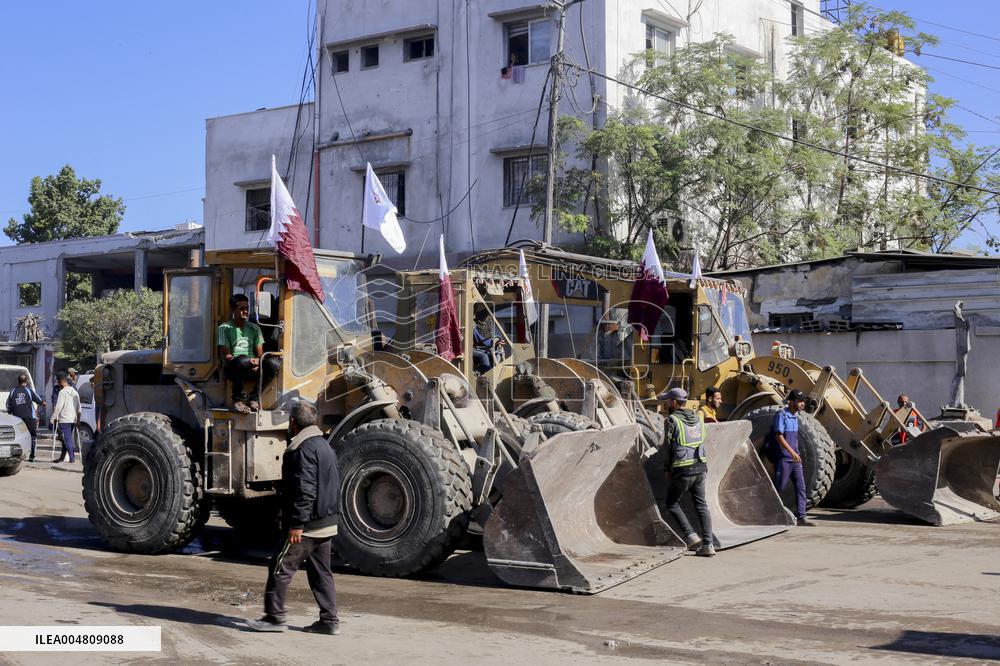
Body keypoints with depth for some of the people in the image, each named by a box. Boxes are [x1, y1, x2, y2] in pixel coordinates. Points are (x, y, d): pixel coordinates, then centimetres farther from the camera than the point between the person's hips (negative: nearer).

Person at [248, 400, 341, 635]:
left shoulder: (304, 449, -16)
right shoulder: (324, 445, 16)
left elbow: (305, 490, -23)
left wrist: (297, 524, -22)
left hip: (308, 524, -9)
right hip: (327, 523, 10)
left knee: (280, 568, 0)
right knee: (321, 571, 12)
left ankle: (275, 617, 5)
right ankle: (329, 620, 13)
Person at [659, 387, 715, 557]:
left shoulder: (672, 420, -10)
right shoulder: (697, 418, 10)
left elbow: (667, 447, -8)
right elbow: (700, 442, 14)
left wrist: (668, 468, 7)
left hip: (683, 471, -6)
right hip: (701, 467, 6)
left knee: (672, 504, 12)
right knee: (701, 506, 11)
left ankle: (691, 536, 1)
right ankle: (708, 545, 5)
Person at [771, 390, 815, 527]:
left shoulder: (795, 417, 13)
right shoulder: (781, 415, -12)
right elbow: (779, 436, -19)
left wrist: (797, 453, 19)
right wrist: (792, 452, -25)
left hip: (795, 459, 8)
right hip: (783, 458, -8)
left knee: (801, 487, 2)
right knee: (778, 487, -1)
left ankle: (801, 517, 2)